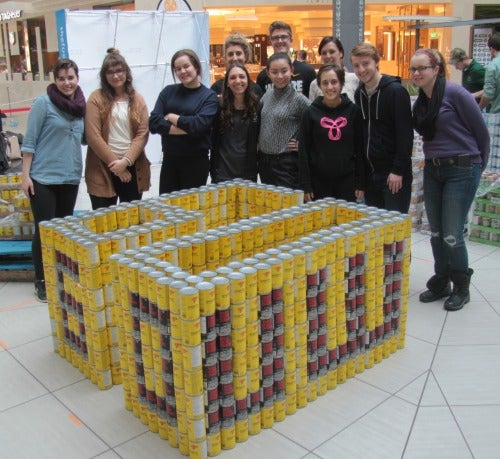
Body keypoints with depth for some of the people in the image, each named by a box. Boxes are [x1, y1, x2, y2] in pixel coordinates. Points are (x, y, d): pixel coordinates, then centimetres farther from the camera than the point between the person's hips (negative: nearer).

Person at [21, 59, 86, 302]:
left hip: (71, 178, 5)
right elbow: (29, 141, -8)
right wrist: (25, 175, -12)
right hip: (43, 178, -5)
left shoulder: (81, 105, 7)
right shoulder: (43, 102, -8)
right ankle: (41, 282, 13)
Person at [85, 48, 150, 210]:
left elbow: (143, 133, 1)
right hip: (103, 169, -3)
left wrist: (126, 160, -11)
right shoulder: (96, 98, 0)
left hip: (133, 168, 3)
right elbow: (93, 136, -7)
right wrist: (114, 162, -10)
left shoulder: (137, 99, 8)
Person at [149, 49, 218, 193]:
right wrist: (187, 128, -13)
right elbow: (154, 123, -5)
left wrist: (171, 117, -7)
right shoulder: (168, 91, 7)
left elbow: (199, 125, -18)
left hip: (196, 161, -3)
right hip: (169, 160, 3)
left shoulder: (209, 96, -2)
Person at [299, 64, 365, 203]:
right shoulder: (310, 113, -2)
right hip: (318, 181, -1)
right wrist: (305, 186, -6)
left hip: (347, 180, 1)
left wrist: (361, 183, 1)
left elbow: (359, 148, 3)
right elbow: (303, 151, -1)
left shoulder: (353, 111, 0)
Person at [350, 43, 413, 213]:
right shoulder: (359, 94, 10)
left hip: (394, 174, -6)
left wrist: (398, 170, -17)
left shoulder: (396, 91, -11)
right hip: (370, 173, 7)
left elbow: (405, 135, -14)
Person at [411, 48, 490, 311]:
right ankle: (441, 283, 28)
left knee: (451, 235, -3)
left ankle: (461, 288, 17)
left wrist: (478, 166, 3)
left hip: (461, 170, -7)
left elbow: (481, 131, -8)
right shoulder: (420, 103, 7)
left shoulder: (454, 93, -13)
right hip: (432, 170, 7)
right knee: (436, 233, 12)